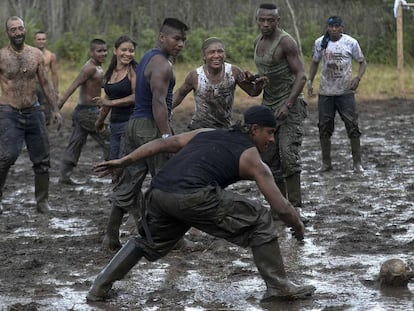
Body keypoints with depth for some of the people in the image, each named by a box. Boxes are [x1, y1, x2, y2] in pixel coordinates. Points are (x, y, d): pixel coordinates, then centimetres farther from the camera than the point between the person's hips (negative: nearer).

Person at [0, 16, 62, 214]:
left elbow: (45, 84, 11)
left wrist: (55, 109, 7)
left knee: (42, 159, 6)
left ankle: (42, 201, 19)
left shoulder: (36, 54, 4)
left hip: (33, 111, 4)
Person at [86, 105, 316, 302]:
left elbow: (162, 144, 23)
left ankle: (100, 288, 29)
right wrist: (299, 227, 33)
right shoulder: (252, 159, 15)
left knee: (148, 244, 33)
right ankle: (278, 286, 10)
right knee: (260, 221, 9)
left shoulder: (206, 134, 30)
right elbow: (281, 207, 15)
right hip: (193, 196, -6)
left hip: (158, 193, 6)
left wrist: (123, 161, 24)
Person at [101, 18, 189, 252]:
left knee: (129, 182, 10)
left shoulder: (149, 57, 17)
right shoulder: (162, 65, -14)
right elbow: (159, 102, -23)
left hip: (135, 124, 10)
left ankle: (111, 238, 10)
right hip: (152, 127, -10)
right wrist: (168, 137, -28)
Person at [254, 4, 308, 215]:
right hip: (268, 106, 8)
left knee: (288, 154, -18)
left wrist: (288, 104, -26)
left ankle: (295, 206, -18)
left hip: (289, 105, -8)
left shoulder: (286, 42, -14)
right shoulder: (258, 42, 10)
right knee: (269, 158, 7)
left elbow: (301, 75, -18)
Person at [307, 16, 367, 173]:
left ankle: (357, 162, 2)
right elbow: (315, 62, 16)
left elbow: (362, 62, 4)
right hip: (325, 92, 2)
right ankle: (326, 162, 16)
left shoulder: (351, 43, -5)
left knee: (352, 126, -5)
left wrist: (358, 78, -14)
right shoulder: (320, 43, 2)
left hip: (345, 91, -2)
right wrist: (310, 81, 6)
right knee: (324, 127, 5)